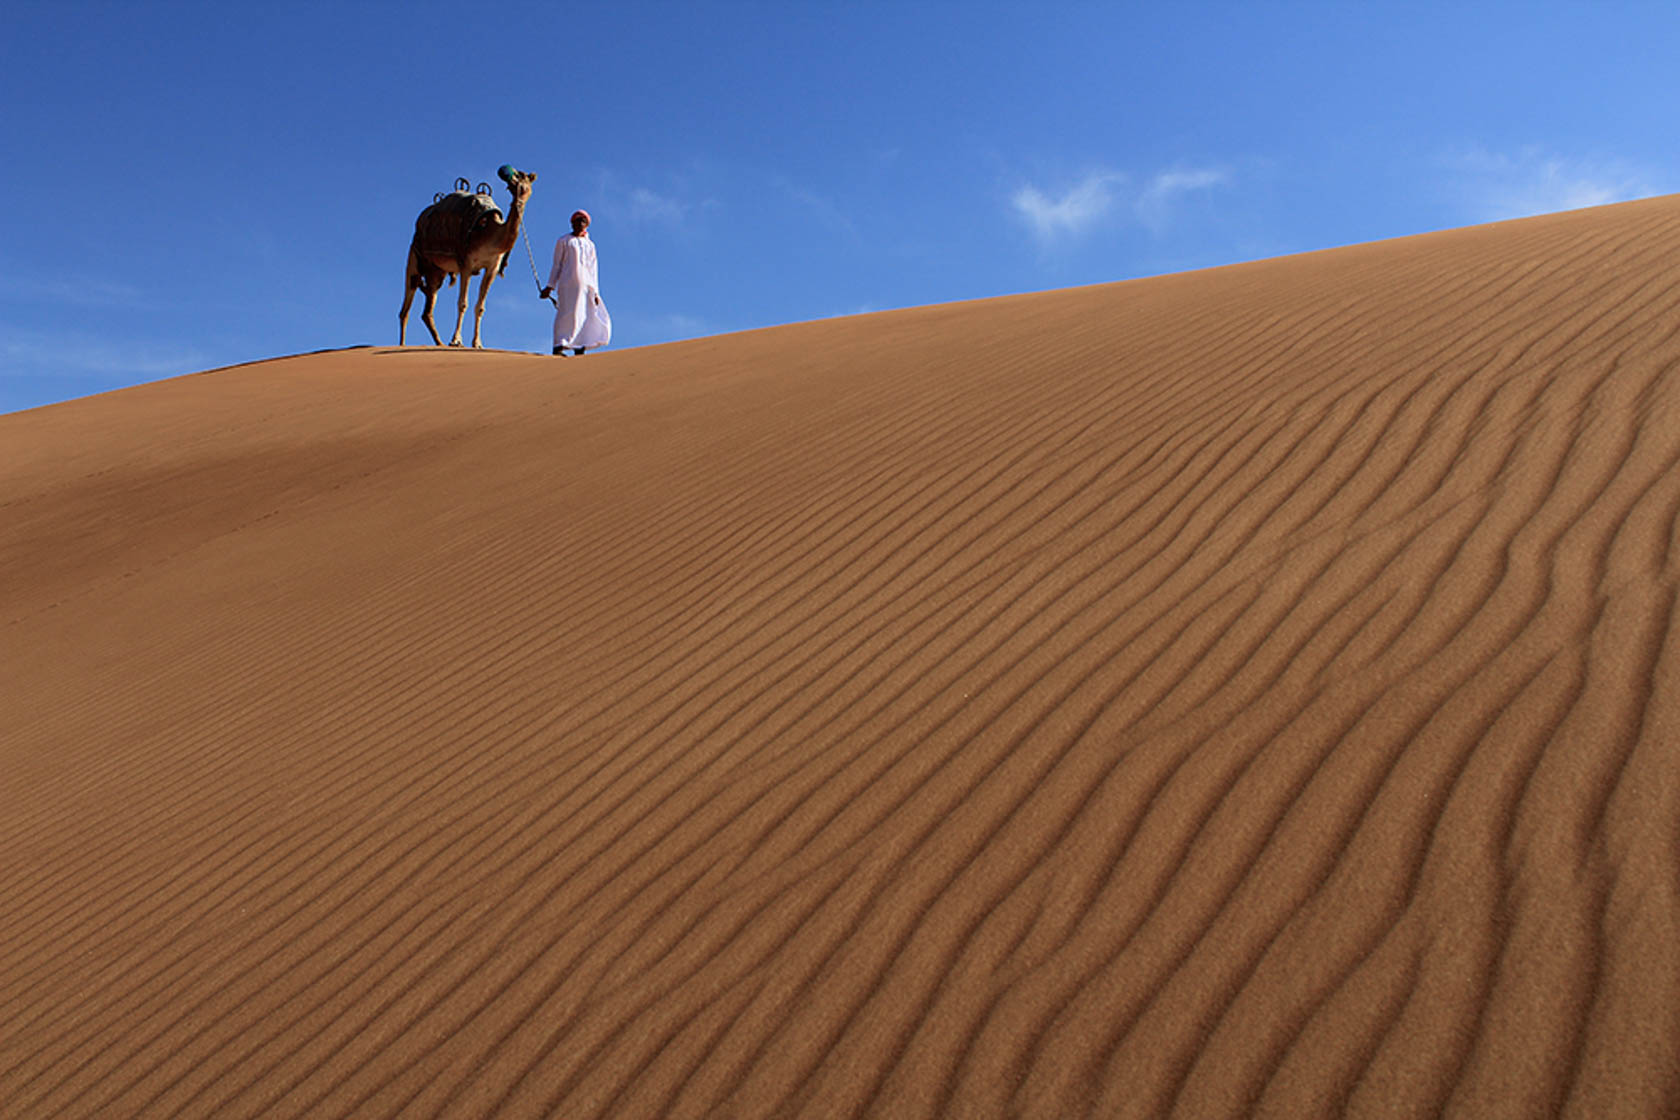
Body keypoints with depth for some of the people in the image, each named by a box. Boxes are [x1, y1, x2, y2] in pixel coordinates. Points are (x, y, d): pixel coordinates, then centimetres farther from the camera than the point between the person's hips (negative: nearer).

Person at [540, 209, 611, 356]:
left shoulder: (590, 245, 23)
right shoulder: (563, 242, 13)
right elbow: (556, 265, 10)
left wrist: (595, 292, 10)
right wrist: (550, 286, 1)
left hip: (586, 285, 4)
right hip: (568, 283, -4)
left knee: (593, 316, -3)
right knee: (568, 314, -14)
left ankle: (579, 349, -1)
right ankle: (558, 346, -17)